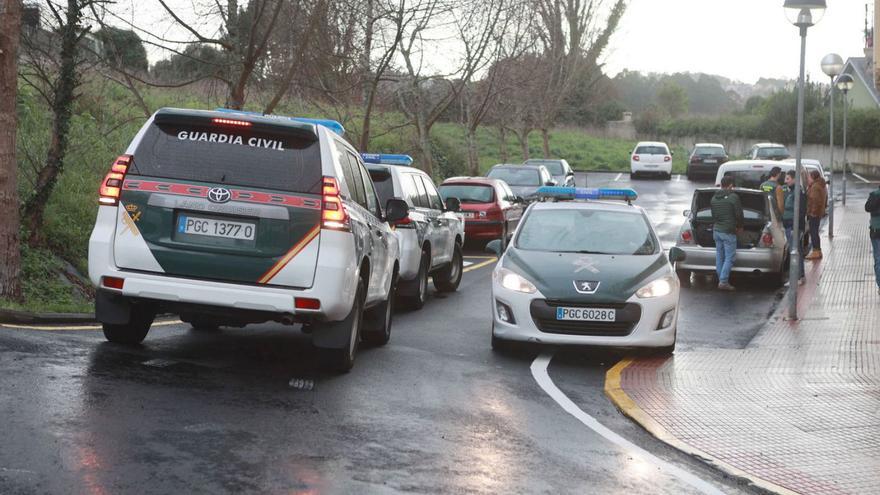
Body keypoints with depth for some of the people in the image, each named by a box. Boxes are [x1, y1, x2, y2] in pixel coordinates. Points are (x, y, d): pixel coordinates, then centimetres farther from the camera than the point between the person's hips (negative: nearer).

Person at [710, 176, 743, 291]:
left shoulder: (714, 198, 9)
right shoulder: (733, 197, -12)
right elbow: (739, 214, -9)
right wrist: (739, 226, 8)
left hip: (716, 230, 7)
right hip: (728, 231, -7)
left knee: (719, 256, 12)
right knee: (730, 257, -3)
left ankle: (721, 280, 15)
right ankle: (723, 282, -9)